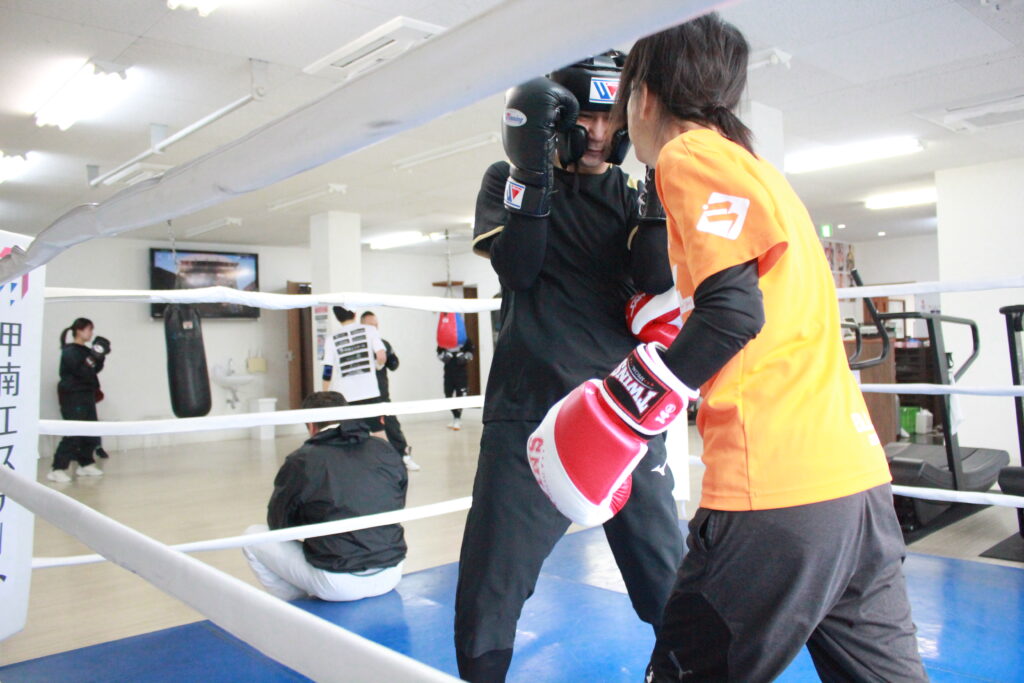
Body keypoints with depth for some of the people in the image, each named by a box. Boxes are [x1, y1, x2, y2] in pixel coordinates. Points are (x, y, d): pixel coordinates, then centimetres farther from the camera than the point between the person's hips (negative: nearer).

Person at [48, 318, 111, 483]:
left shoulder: (85, 350, 14)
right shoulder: (70, 351, -11)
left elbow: (95, 369, 15)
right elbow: (82, 372, -21)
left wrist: (100, 356, 3)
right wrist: (95, 355, -22)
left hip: (86, 396, 9)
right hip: (73, 397, -9)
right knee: (74, 433, -12)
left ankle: (85, 464, 22)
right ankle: (57, 469, -8)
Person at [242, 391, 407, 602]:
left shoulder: (303, 461, -9)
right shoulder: (386, 451, 3)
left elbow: (279, 523, 3)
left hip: (338, 585, -4)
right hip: (392, 576, 5)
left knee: (253, 536, 13)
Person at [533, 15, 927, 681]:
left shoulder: (689, 153, -4)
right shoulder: (753, 165, 23)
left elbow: (734, 308, -17)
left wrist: (624, 412, -11)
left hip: (777, 488, -9)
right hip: (859, 475, 9)